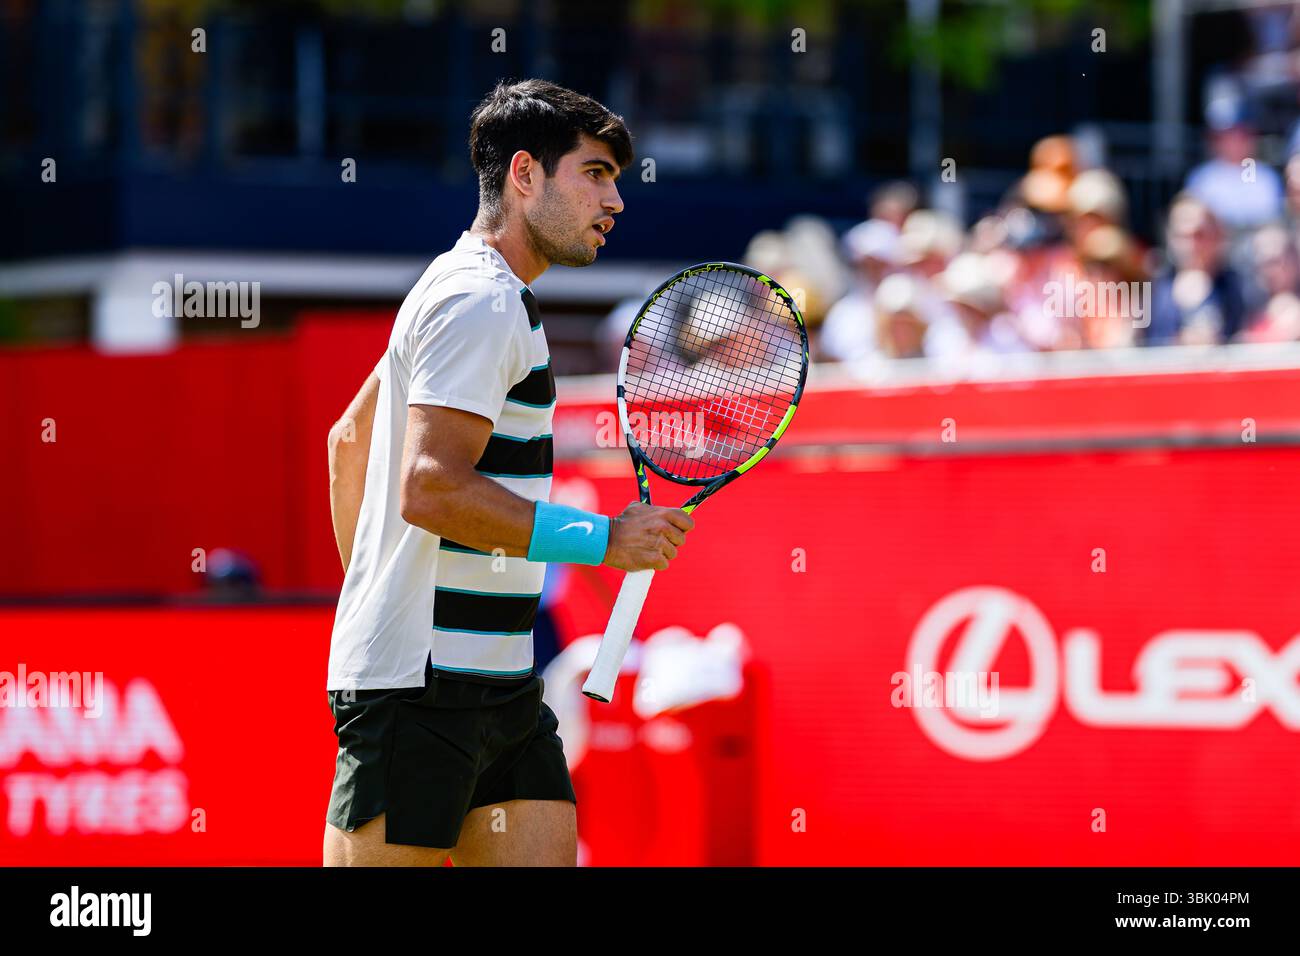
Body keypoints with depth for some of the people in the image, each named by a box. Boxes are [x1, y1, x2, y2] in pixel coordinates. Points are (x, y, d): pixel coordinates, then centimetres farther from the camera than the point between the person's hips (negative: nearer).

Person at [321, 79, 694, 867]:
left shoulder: (461, 293, 20)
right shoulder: (482, 304, -13)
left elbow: (349, 437, 30)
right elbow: (430, 489, -23)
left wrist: (367, 589, 29)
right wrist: (603, 540, -20)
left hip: (498, 684, 10)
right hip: (421, 683, -10)